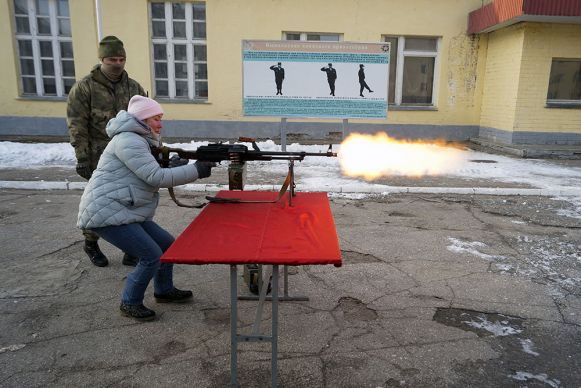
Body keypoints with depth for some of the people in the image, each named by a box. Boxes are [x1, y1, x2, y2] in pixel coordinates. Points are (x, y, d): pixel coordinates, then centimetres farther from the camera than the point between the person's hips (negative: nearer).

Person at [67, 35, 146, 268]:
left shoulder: (134, 88, 8)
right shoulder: (84, 88, -4)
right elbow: (76, 126, -7)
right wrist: (82, 158, -11)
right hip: (101, 161, -3)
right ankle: (91, 244, 32)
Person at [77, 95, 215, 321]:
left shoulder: (141, 141, 17)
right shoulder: (128, 140, -16)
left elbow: (158, 172, 14)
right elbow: (157, 177, -23)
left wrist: (192, 166, -1)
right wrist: (196, 171, -18)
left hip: (128, 213, 10)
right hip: (106, 214, -10)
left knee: (168, 245, 10)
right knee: (152, 256, -11)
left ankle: (164, 291, 29)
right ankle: (130, 303, 9)